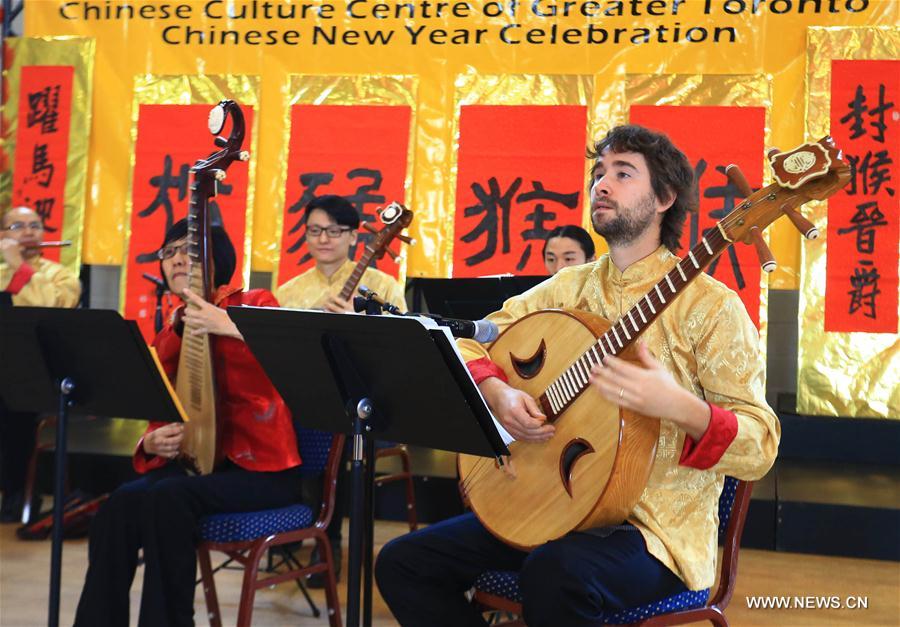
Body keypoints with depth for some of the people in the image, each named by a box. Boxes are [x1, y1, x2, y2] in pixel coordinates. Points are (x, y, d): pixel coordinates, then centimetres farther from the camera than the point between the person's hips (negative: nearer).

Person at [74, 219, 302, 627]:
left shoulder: (255, 305, -1)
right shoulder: (169, 335, 15)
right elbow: (161, 414, 17)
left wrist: (230, 327, -32)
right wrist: (152, 443, -6)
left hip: (262, 466, -5)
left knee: (167, 499, -31)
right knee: (121, 505, -24)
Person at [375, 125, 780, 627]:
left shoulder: (710, 307, -10)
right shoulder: (570, 288, 8)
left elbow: (760, 448, -14)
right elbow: (468, 345, 11)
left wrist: (678, 406, -32)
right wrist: (497, 394, -11)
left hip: (656, 529, -6)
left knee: (553, 575, -37)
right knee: (402, 564, -6)